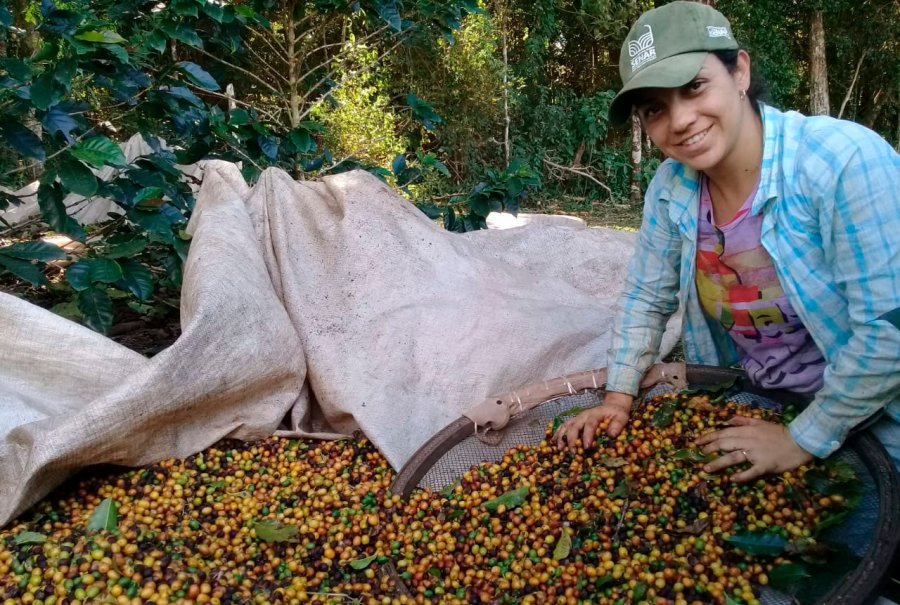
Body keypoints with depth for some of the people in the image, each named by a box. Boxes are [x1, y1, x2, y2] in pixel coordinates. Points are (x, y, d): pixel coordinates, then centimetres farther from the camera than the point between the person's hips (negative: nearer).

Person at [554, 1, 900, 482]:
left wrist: (803, 440, -19)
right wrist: (618, 399, -2)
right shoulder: (670, 187, -9)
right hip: (752, 410, 4)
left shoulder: (845, 162, -26)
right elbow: (645, 299, 4)